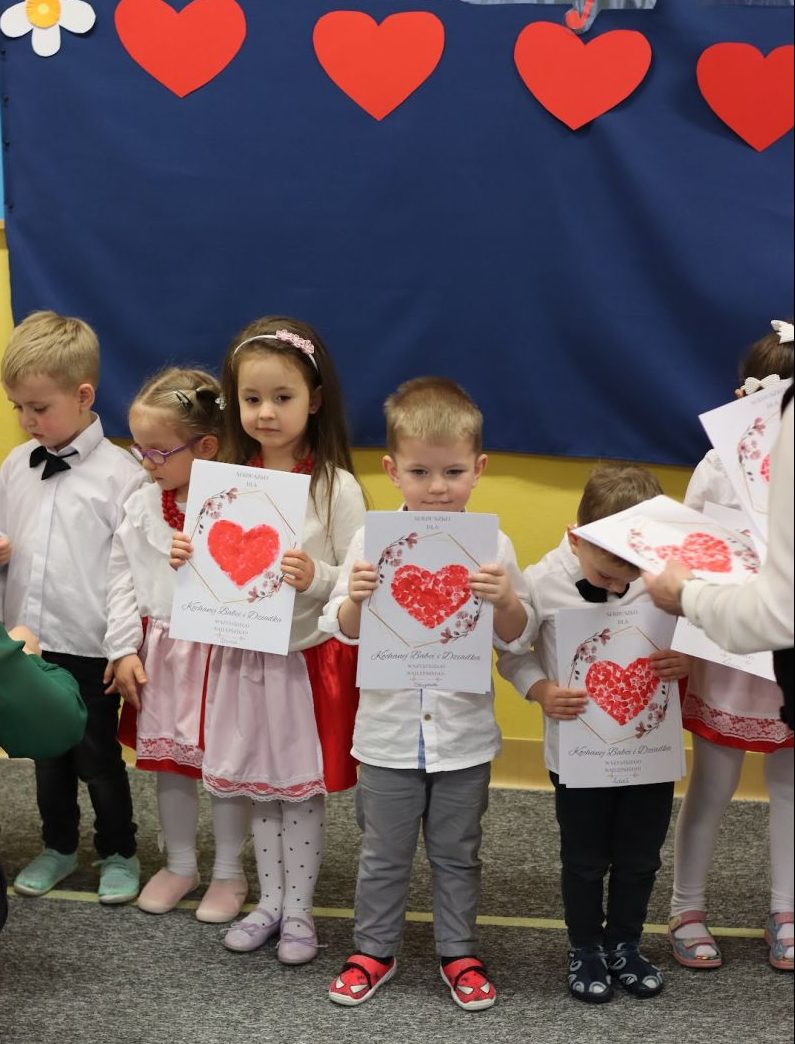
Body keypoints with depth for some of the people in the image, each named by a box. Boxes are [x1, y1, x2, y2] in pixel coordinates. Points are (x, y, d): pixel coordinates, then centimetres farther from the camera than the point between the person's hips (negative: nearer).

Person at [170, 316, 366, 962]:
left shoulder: (336, 487, -11)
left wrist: (316, 578, -28)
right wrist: (190, 562, -8)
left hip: (310, 659, -4)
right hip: (244, 655, 4)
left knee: (301, 793, 7)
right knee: (259, 792, 15)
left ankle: (299, 910, 23)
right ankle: (270, 902, 30)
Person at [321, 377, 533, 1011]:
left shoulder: (491, 545, -8)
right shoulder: (371, 541, -8)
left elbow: (518, 639, -3)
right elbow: (343, 633, -2)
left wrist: (506, 599, -23)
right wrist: (356, 598, -22)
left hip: (463, 732, 0)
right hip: (388, 730, 0)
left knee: (457, 853, 16)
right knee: (384, 854, 15)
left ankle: (458, 952, 33)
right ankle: (374, 949, 32)